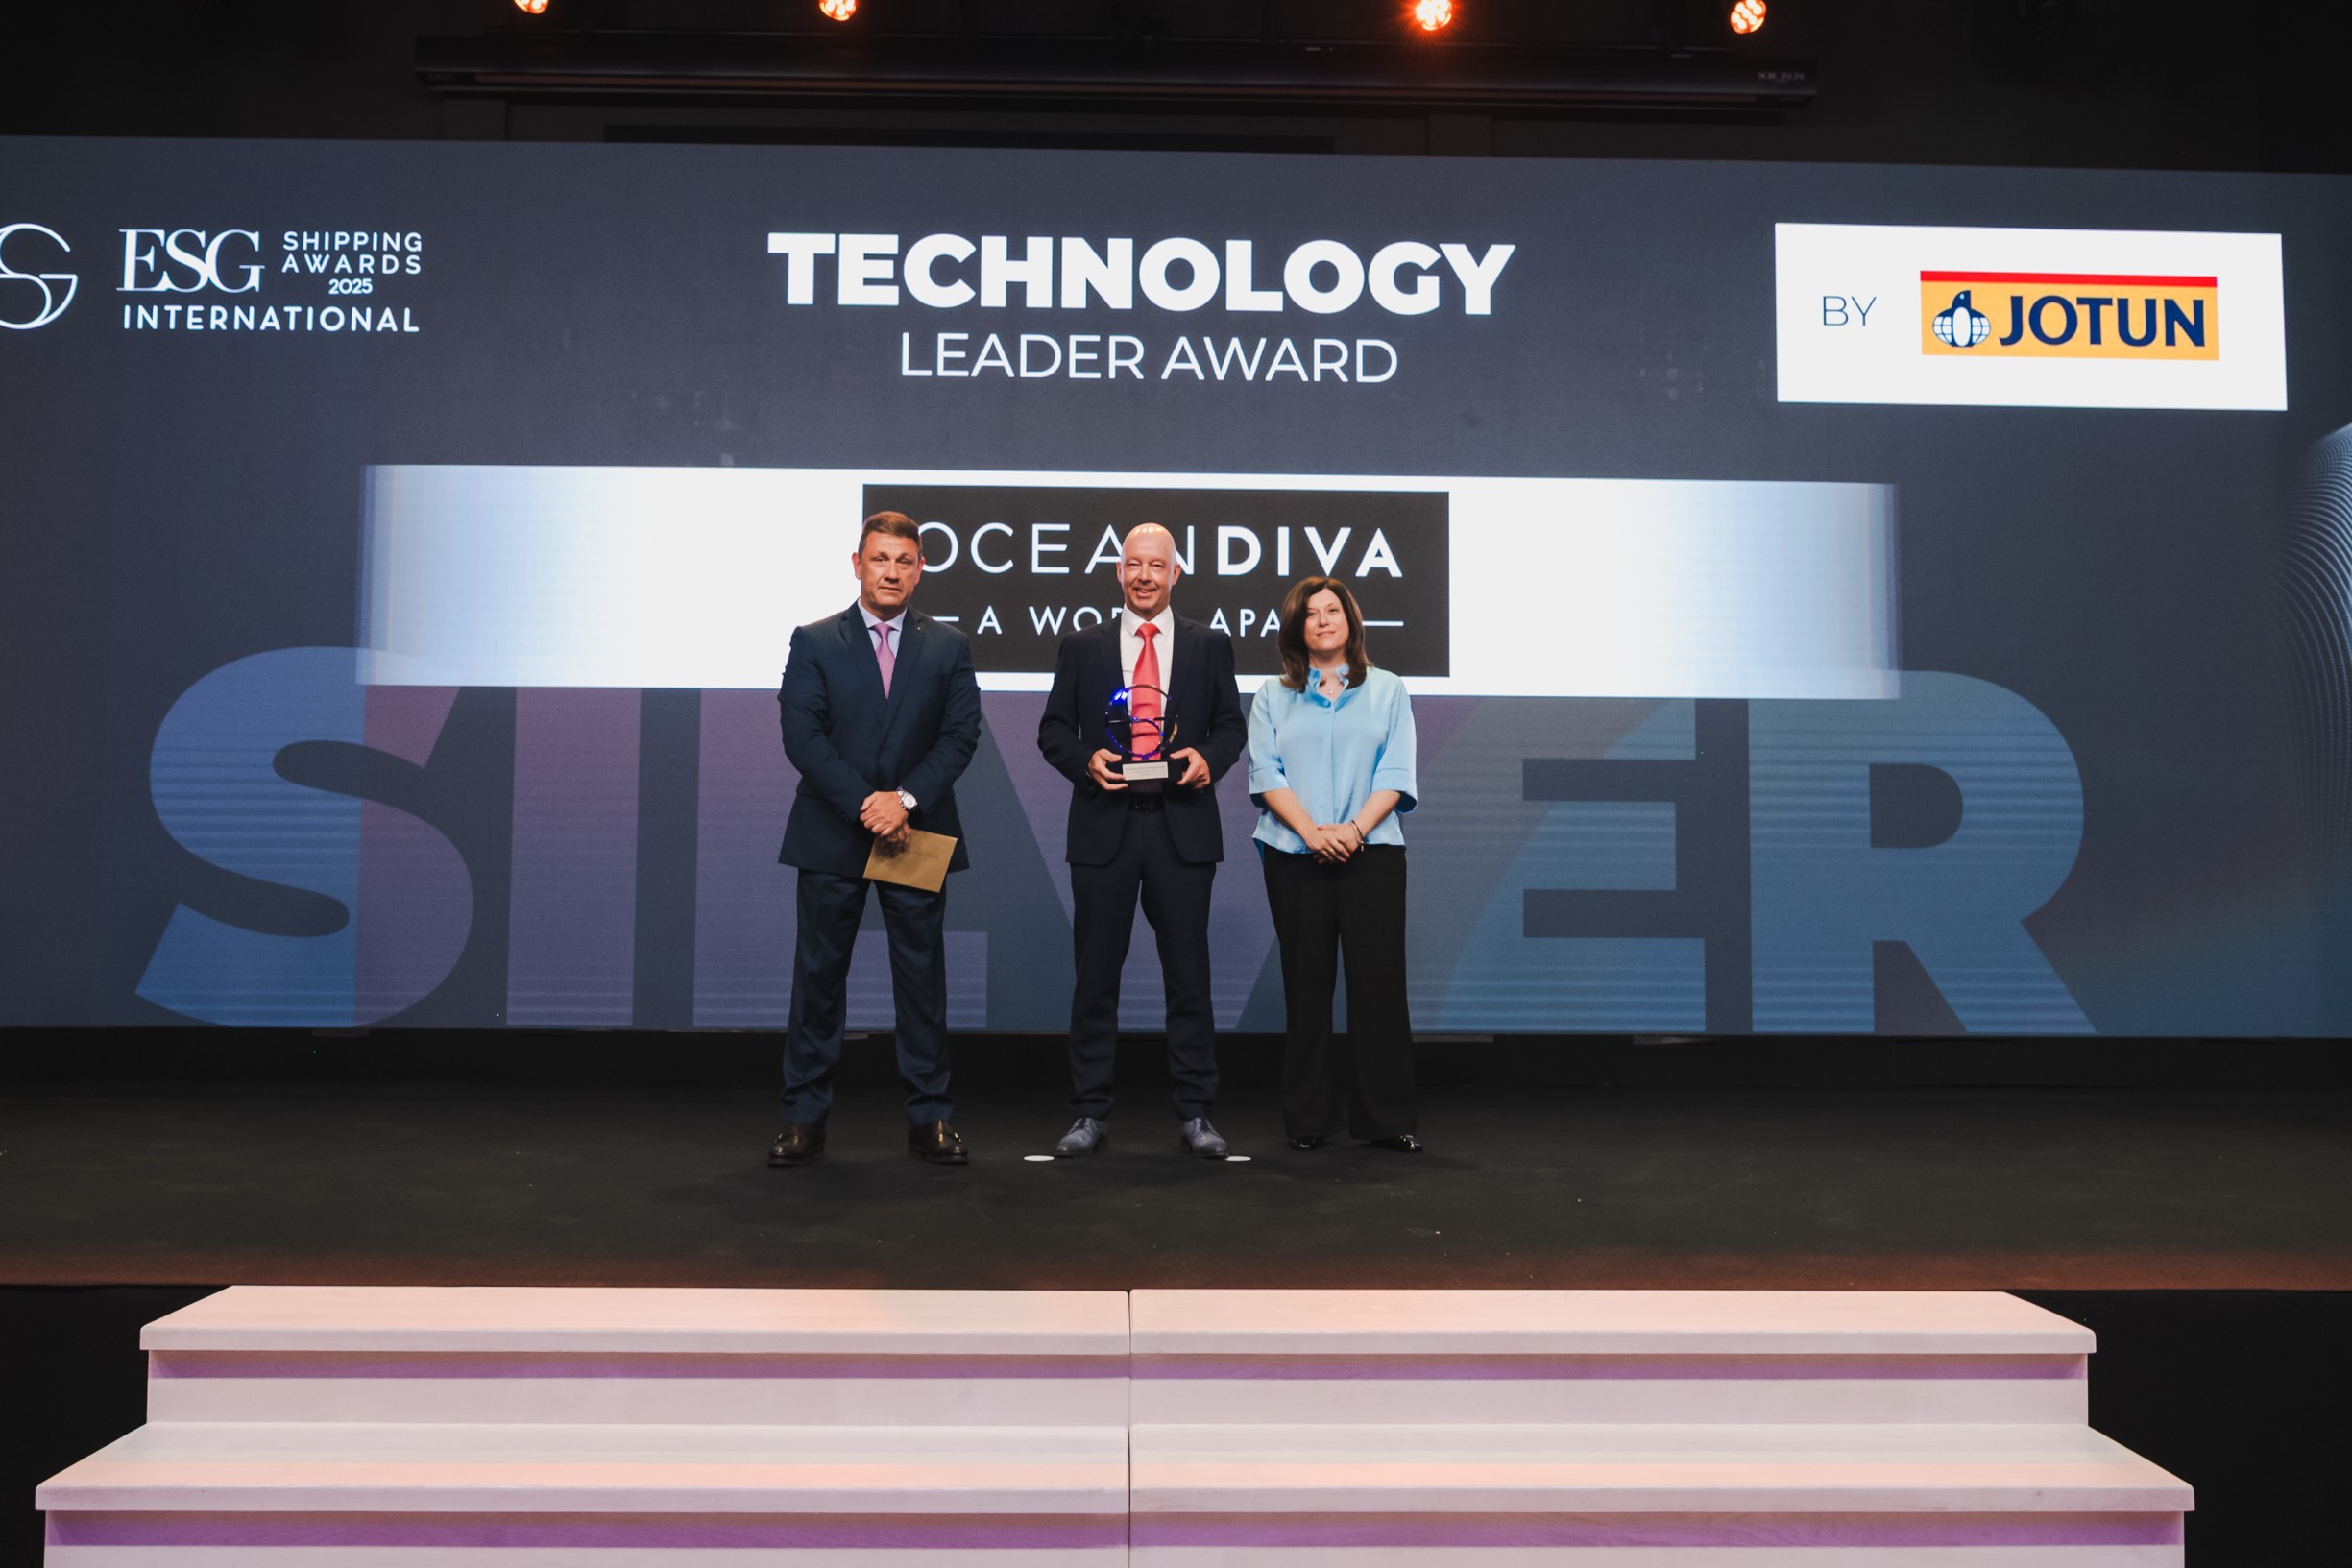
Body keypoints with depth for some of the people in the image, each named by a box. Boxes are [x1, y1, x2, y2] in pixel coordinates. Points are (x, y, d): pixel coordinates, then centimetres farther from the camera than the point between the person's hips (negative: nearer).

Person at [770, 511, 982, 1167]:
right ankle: (805, 1118, 13)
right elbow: (801, 737, -5)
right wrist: (865, 808, -14)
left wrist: (905, 799, -14)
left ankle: (929, 1117, 12)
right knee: (818, 977, 4)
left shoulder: (950, 647, 8)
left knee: (923, 978, 4)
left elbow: (960, 736, 0)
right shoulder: (814, 643, 5)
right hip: (831, 839, -1)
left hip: (917, 834, 1)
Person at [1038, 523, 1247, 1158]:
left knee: (1189, 974, 3)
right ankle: (1090, 1113, 13)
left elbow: (1230, 725, 10)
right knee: (1096, 974, 4)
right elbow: (1053, 730, 8)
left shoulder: (1210, 646, 10)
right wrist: (1086, 760, -11)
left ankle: (1195, 1113, 12)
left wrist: (1209, 760, -10)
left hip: (1183, 827, 0)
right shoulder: (1081, 647, 10)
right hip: (1103, 827, 0)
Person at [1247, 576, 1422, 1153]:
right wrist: (1311, 830, -13)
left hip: (1371, 852, 0)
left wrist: (1354, 828, -13)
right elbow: (1266, 774, 1)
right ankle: (1308, 1120, 11)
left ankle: (1385, 1118, 4)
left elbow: (1395, 776, 2)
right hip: (1294, 857, 1)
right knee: (1306, 985, 3)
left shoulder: (1387, 691, 12)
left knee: (1378, 981, -4)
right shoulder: (1273, 696, 13)